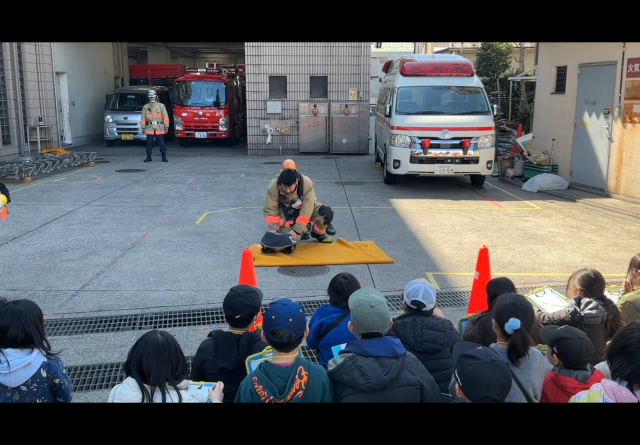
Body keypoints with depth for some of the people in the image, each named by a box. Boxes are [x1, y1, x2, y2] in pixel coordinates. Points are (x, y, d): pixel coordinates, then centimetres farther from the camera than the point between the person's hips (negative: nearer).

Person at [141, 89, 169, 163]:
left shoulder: (161, 106, 4)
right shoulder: (145, 107, 7)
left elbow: (165, 117, 2)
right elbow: (143, 118, 8)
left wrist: (166, 126, -4)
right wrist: (143, 127, 2)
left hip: (159, 128, -1)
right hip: (149, 128, 1)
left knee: (161, 143, 0)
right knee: (149, 143, 3)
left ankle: (164, 157, 7)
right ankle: (148, 157, 12)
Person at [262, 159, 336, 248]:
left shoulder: (307, 184, -33)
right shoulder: (273, 187, -28)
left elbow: (306, 211, -32)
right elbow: (270, 210, -20)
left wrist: (296, 231, -35)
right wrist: (273, 229, -33)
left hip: (304, 207, -1)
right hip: (286, 212, 1)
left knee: (327, 213, -29)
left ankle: (318, 233, 3)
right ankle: (306, 226, 12)